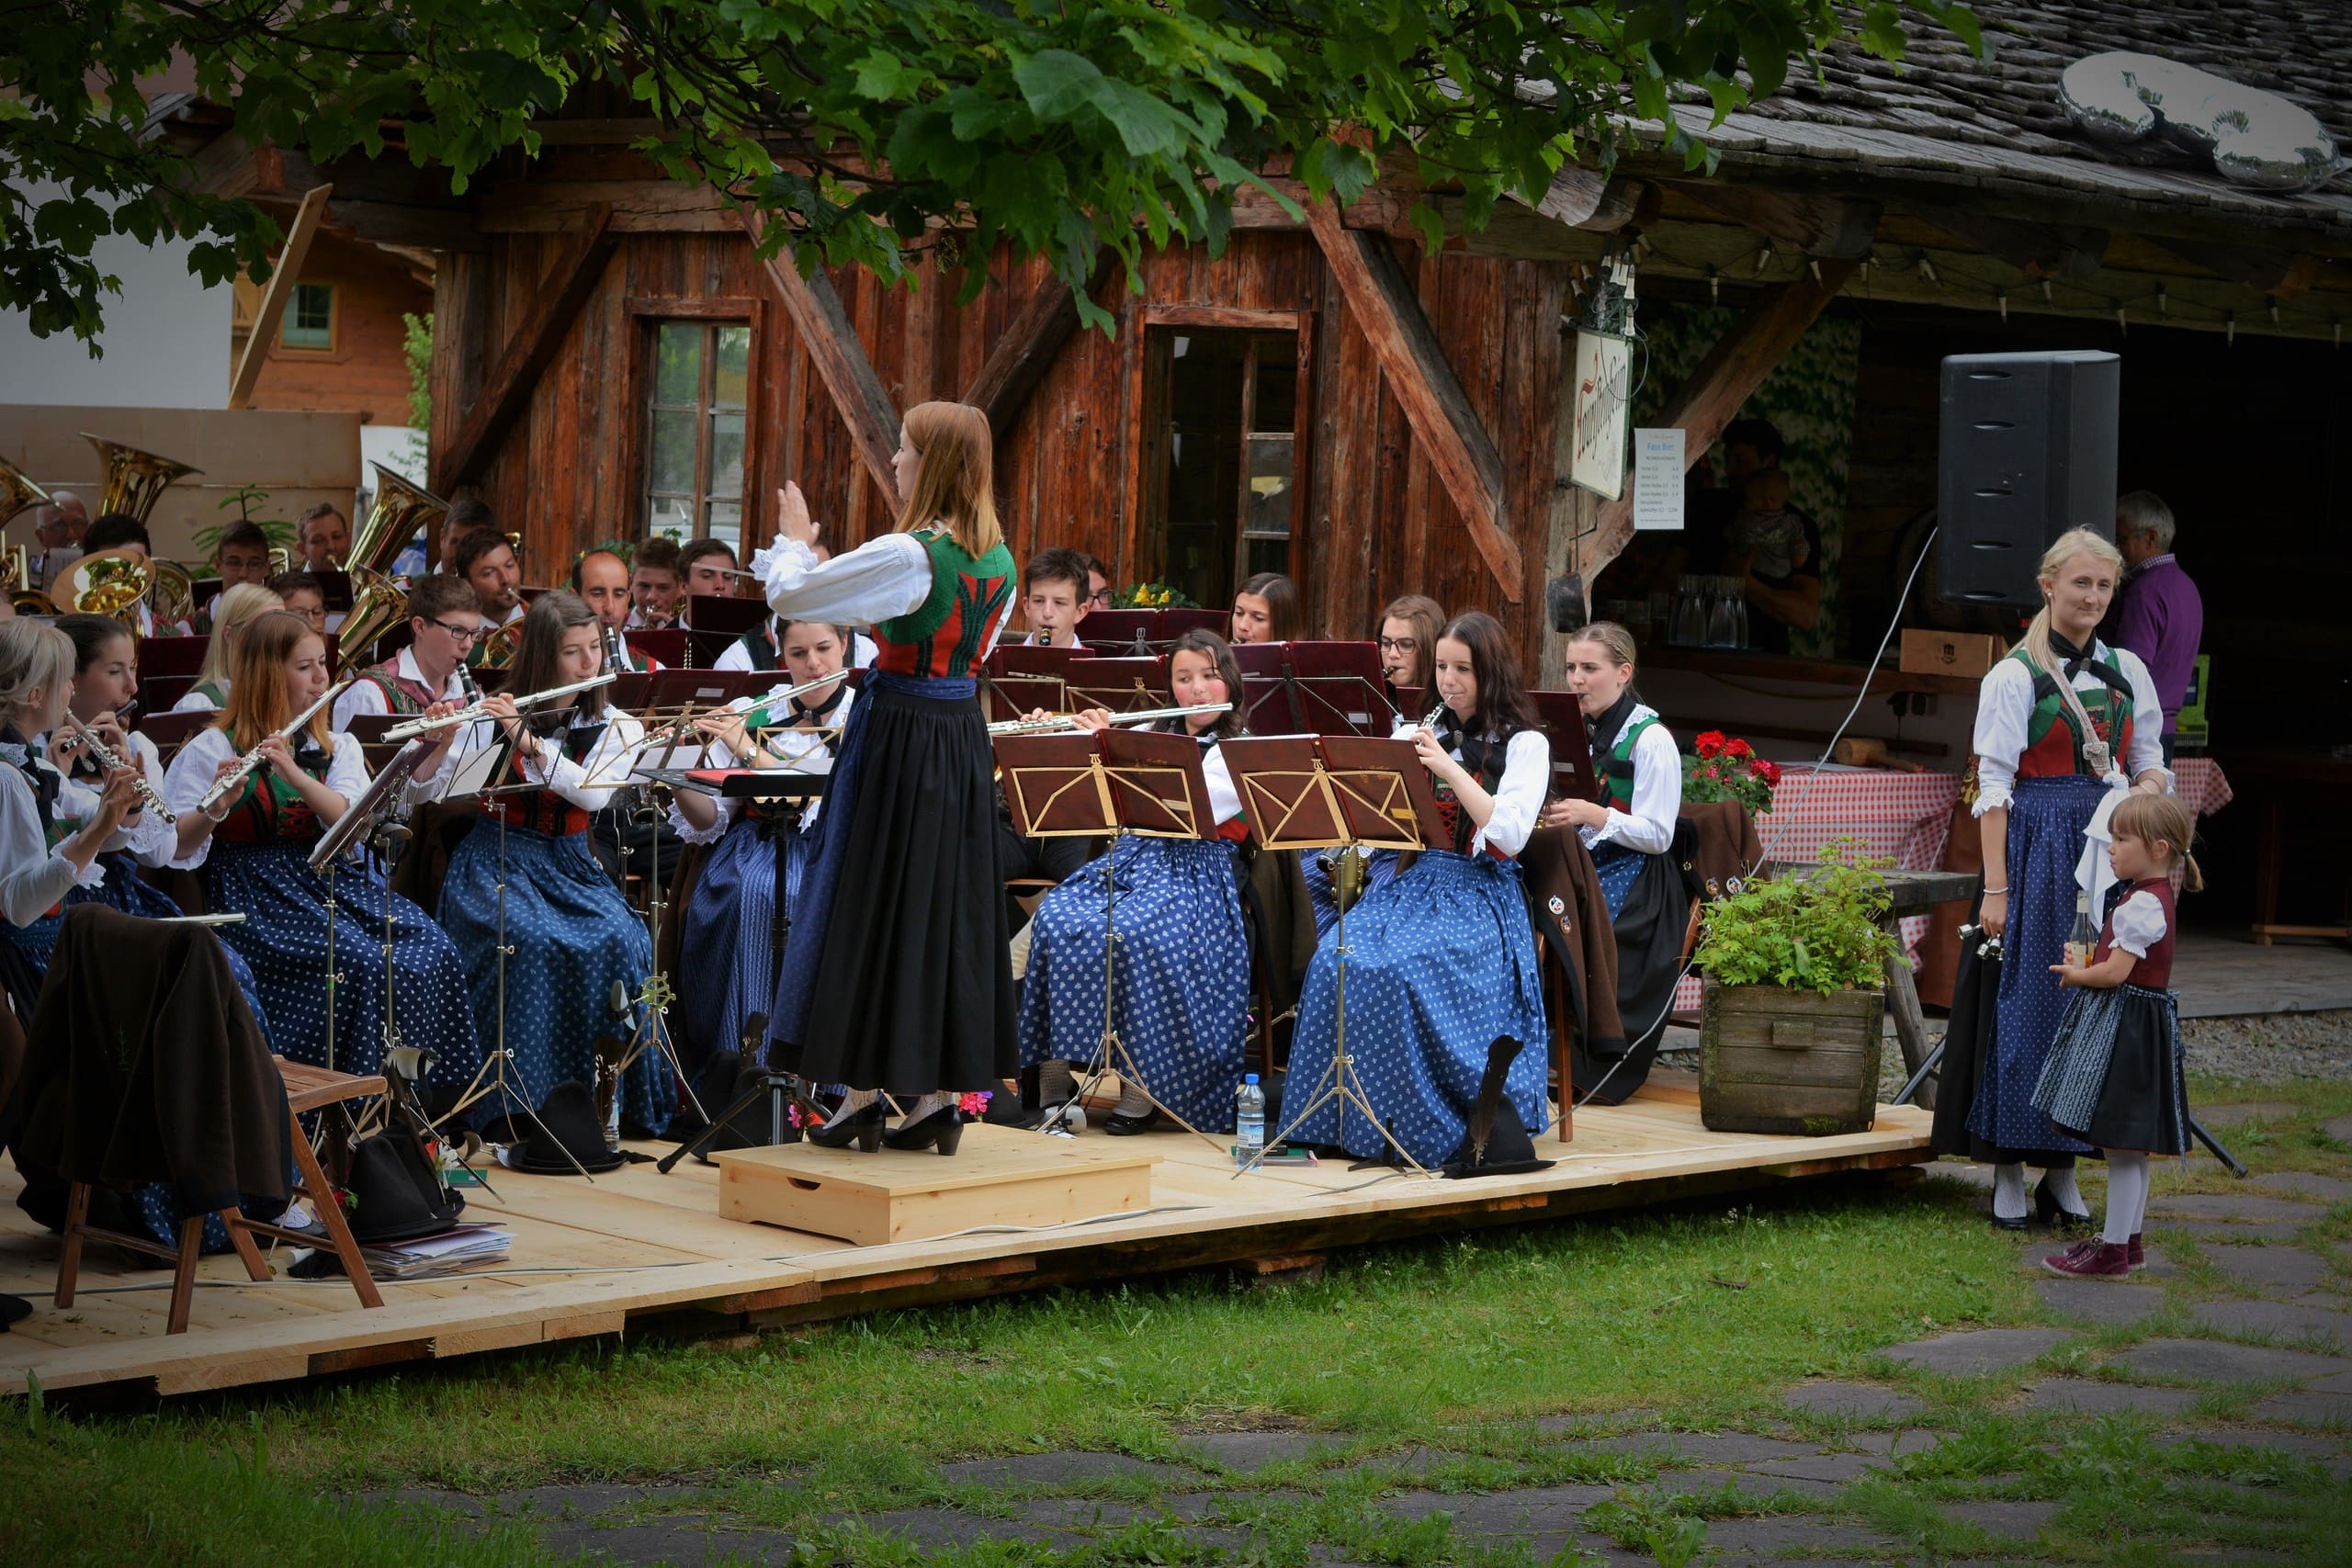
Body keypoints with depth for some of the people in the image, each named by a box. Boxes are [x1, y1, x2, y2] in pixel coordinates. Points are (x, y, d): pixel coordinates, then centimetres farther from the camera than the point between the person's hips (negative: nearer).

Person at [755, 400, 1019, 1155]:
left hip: (898, 737, -7)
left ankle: (864, 1091, 6)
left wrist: (792, 541, 8)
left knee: (876, 902, 2)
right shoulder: (1000, 562, 4)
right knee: (949, 904, 10)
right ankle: (943, 1091, 13)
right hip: (963, 733, 7)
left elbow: (787, 595, -14)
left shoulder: (905, 556, -18)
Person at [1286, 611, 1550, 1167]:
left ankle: (1416, 1124, -21)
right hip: (1413, 881, 5)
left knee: (1402, 970, -34)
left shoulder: (1524, 744, 1)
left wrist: (1449, 768, -17)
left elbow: (1510, 836, -13)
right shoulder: (1421, 734, 17)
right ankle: (1340, 1118, -19)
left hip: (1481, 893, -5)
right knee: (1336, 959, -26)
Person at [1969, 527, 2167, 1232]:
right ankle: (2009, 1170, 4)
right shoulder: (2014, 676, -3)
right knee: (2029, 1000, -4)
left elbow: (2150, 764, 16)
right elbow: (1994, 786, -6)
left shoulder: (2127, 672, 11)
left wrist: (2147, 793, -9)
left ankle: (2062, 1165, 13)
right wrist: (1995, 886, -12)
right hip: (2039, 846, -4)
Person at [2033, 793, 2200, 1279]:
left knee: (2122, 1143, -6)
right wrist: (2086, 968, 7)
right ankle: (2128, 1239, 24)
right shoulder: (2151, 897, 13)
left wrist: (2077, 976, -5)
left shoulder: (2141, 905, -19)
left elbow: (2115, 972, -21)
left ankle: (2112, 1252, -3)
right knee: (2128, 1144, 16)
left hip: (2125, 1026, -11)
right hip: (2129, 1025, 11)